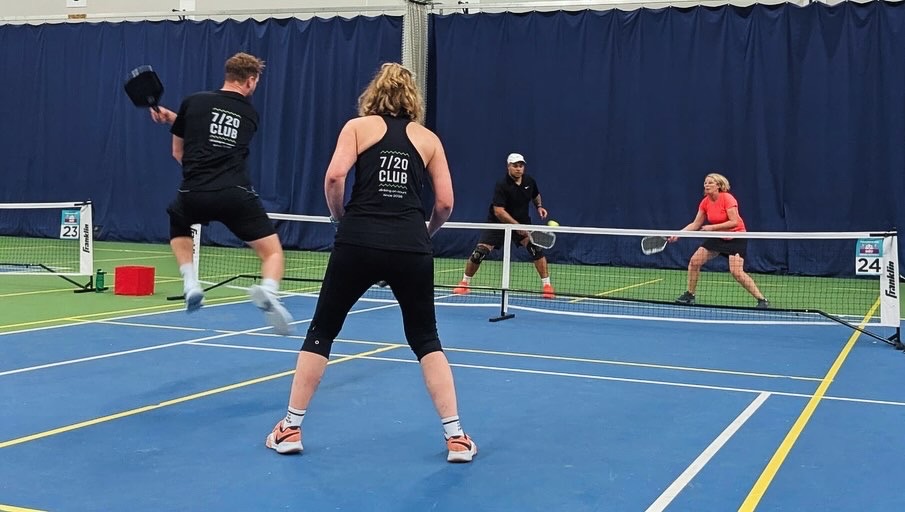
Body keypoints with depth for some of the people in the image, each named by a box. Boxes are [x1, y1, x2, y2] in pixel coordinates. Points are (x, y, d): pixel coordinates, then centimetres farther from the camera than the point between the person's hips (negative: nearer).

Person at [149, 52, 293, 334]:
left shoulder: (193, 102, 10)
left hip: (194, 194, 1)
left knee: (178, 227, 35)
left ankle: (190, 282, 16)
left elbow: (178, 152, 18)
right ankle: (268, 291, -25)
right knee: (273, 251, 7)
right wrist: (175, 118, 30)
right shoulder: (250, 115, 16)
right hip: (236, 195, -1)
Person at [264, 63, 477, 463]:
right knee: (426, 340, 15)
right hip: (412, 248, 2)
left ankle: (291, 429, 19)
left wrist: (341, 220, 10)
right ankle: (456, 437, 11)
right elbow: (445, 202, 9)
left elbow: (334, 177, -6)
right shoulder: (428, 138, 15)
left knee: (321, 332, 14)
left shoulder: (359, 126, 10)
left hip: (359, 242, -1)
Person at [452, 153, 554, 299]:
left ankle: (546, 285, -6)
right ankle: (465, 283, 9)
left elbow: (536, 195, 20)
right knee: (480, 252, -13)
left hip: (522, 222, 4)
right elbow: (498, 211, -29)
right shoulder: (501, 186, -22)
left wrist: (539, 206, -1)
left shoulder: (529, 181, -4)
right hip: (498, 223, -3)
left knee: (535, 247, -17)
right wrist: (517, 226, -33)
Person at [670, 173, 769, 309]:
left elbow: (734, 222, -26)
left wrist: (712, 227, -26)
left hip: (736, 237, -7)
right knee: (694, 261, -2)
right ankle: (689, 295, 15)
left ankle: (762, 300, -13)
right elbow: (696, 224, 3)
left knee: (736, 272, -22)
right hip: (717, 238, 7)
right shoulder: (705, 202, -1)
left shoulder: (727, 198, -21)